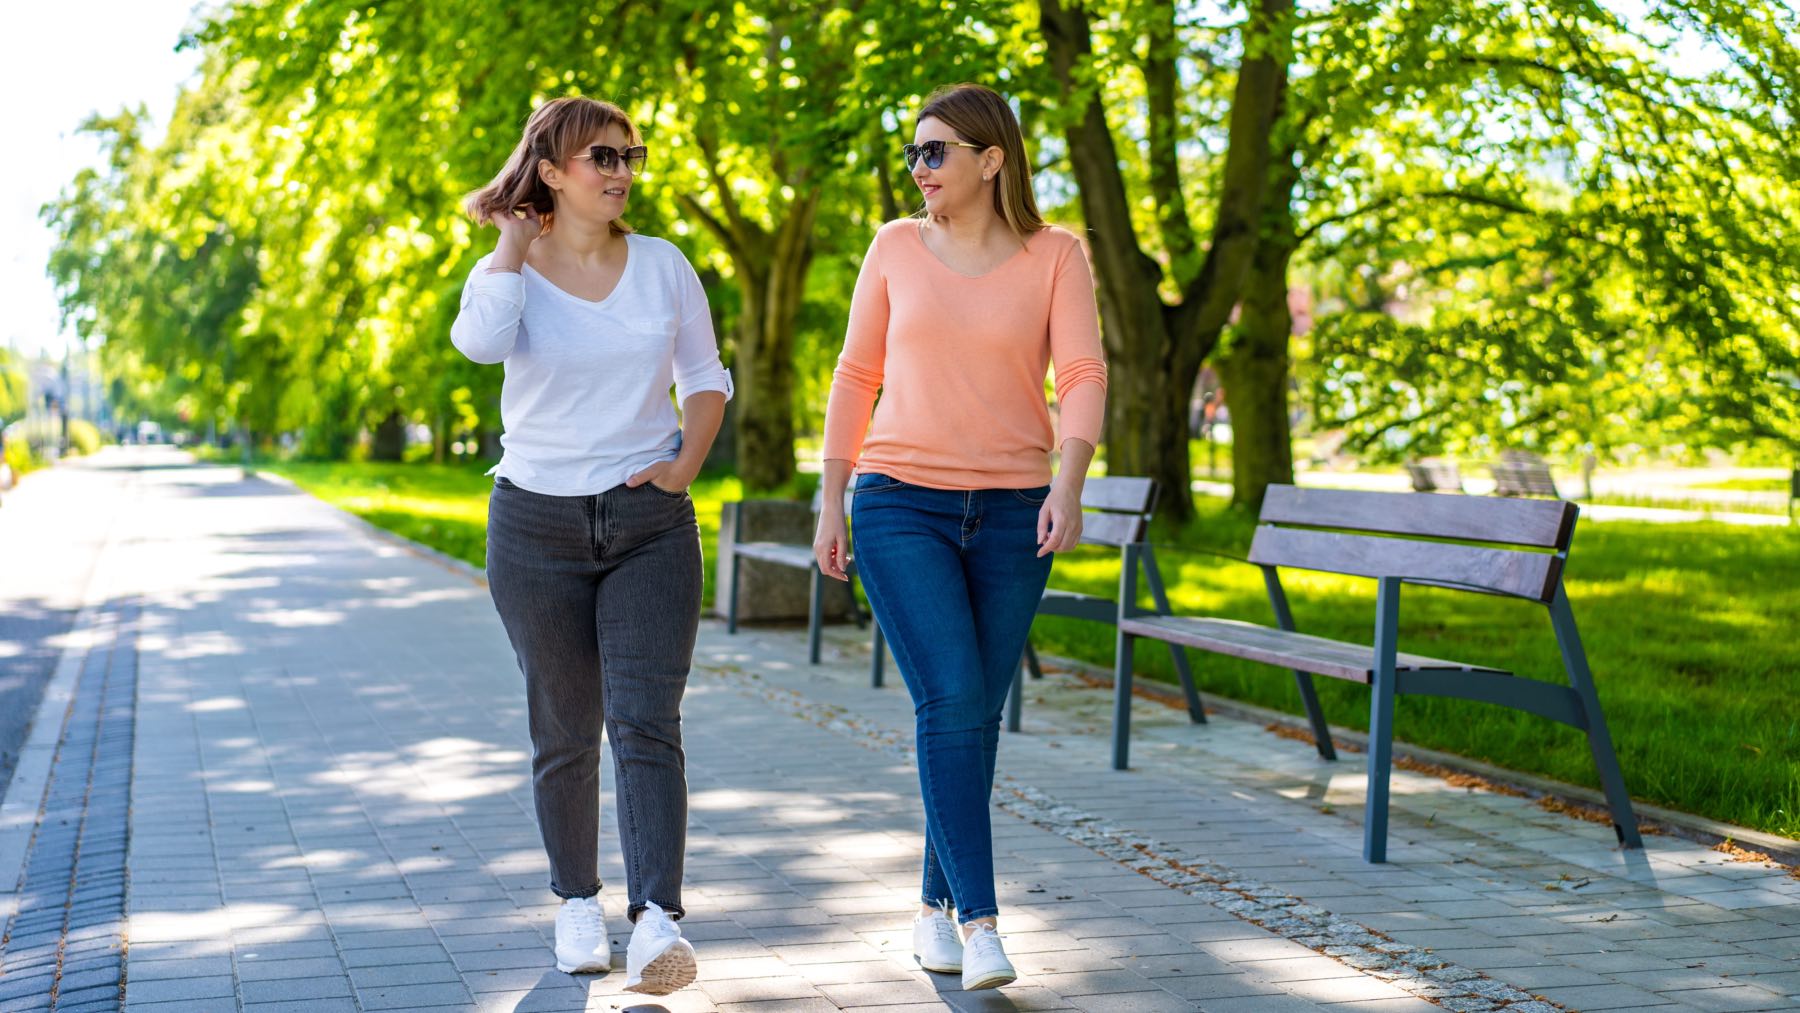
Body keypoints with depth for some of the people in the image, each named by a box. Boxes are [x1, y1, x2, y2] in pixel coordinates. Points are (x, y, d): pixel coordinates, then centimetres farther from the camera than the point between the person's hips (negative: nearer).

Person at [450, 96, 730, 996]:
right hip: (537, 523, 0)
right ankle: (578, 904, 25)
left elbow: (705, 377, 14)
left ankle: (658, 921, -19)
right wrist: (515, 241, -12)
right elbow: (479, 341, -26)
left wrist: (686, 465, -3)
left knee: (646, 724, -12)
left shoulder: (662, 266, 4)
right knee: (565, 733, 8)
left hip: (649, 525, 0)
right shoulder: (509, 273, -2)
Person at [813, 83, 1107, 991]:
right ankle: (980, 923, -16)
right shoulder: (896, 247, 5)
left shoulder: (1055, 256, 1)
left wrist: (1068, 484, -25)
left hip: (1012, 515, 1)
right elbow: (856, 376, 8)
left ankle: (936, 905, 23)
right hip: (902, 507, -1)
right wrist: (830, 504, 4)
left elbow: (1082, 377, -9)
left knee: (976, 715, 7)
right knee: (950, 701, -15)